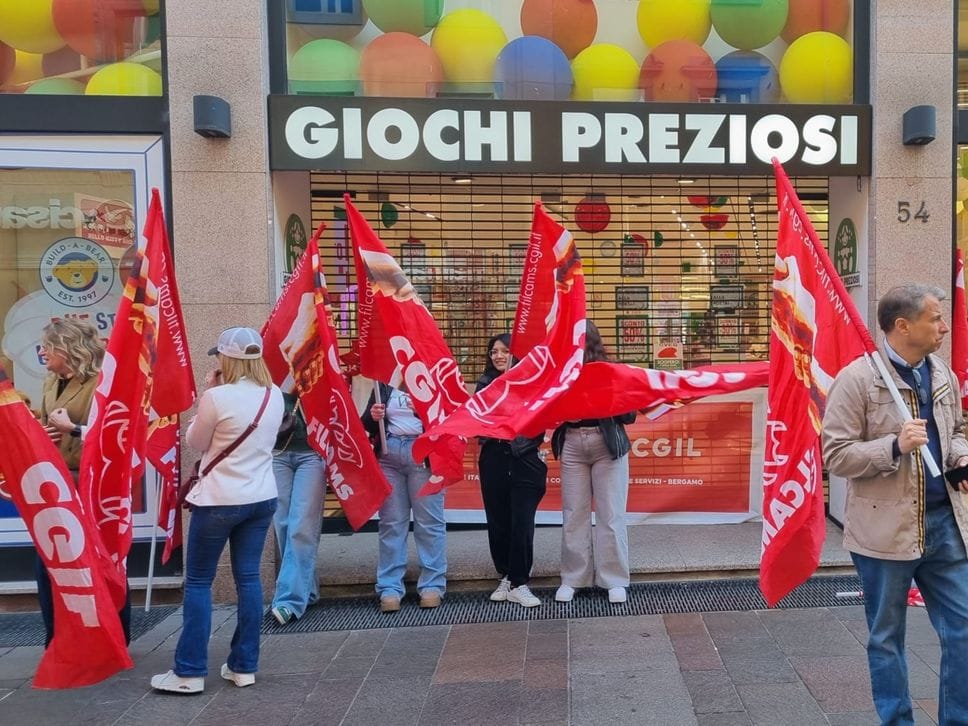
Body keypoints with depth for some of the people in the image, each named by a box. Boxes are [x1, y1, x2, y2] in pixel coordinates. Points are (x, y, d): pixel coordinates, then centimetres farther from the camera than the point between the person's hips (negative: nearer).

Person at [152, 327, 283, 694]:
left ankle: (189, 672, 13)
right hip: (261, 498, 6)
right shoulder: (275, 396, 1)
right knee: (248, 578, 11)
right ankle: (244, 666, 18)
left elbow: (195, 442, -3)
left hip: (219, 500, -6)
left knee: (198, 582, 7)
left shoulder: (217, 397, -17)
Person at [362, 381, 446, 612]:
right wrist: (373, 417, -5)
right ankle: (389, 589, 7)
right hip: (388, 454, 3)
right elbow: (367, 423, 15)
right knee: (391, 522, 2)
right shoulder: (384, 387, 17)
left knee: (429, 521, -3)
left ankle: (432, 585, 5)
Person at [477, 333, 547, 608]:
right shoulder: (485, 383, 9)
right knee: (498, 522, 8)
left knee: (522, 523, -4)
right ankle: (506, 577, 23)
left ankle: (518, 584, 5)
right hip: (493, 460, 3)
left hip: (523, 460, -3)